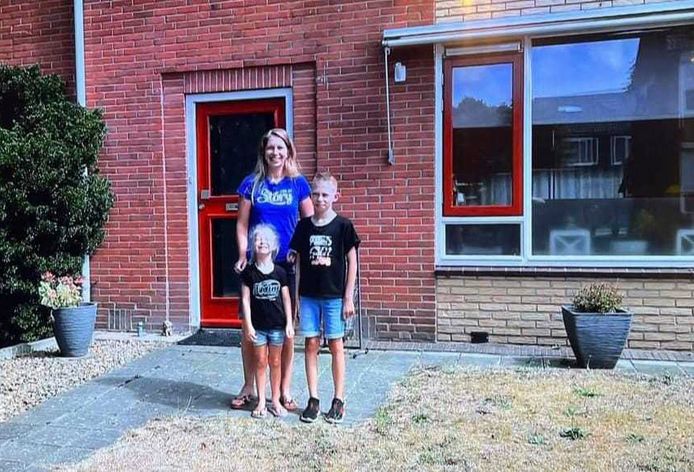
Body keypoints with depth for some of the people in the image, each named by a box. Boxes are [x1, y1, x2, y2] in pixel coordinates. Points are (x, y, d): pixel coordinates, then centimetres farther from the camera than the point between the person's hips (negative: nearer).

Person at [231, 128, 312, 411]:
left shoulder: (298, 184, 3)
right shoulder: (251, 183, 3)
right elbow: (242, 224, 4)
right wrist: (243, 256, -8)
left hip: (288, 264, 0)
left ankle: (285, 390, 21)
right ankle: (248, 387, 23)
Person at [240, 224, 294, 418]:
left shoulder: (279, 272, -2)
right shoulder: (249, 271, -5)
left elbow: (286, 299, 2)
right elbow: (245, 299, -4)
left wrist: (289, 323, -1)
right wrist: (248, 325, -8)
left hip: (277, 325, 1)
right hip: (258, 325, -1)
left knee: (275, 362, 11)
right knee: (261, 362, 8)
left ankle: (275, 401, 23)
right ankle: (261, 402, 19)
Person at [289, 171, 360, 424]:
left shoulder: (343, 225, -5)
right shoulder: (303, 225, 4)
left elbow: (352, 262, -3)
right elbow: (295, 259, 8)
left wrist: (348, 298, -6)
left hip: (335, 295, -3)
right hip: (308, 295, 3)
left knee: (336, 346, 5)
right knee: (311, 345, 7)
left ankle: (338, 400, 17)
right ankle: (313, 400, 17)